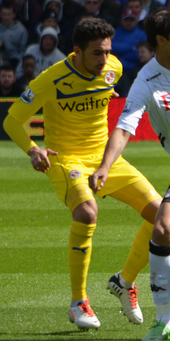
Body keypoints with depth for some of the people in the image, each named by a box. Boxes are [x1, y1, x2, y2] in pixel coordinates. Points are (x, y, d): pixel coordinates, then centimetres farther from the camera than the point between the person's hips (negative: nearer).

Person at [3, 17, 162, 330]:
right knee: (87, 213, -35)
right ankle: (78, 303, -22)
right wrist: (32, 150, -32)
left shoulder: (113, 69, -5)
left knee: (158, 213, -5)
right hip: (66, 160, -6)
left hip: (104, 155, 6)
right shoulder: (51, 80, -20)